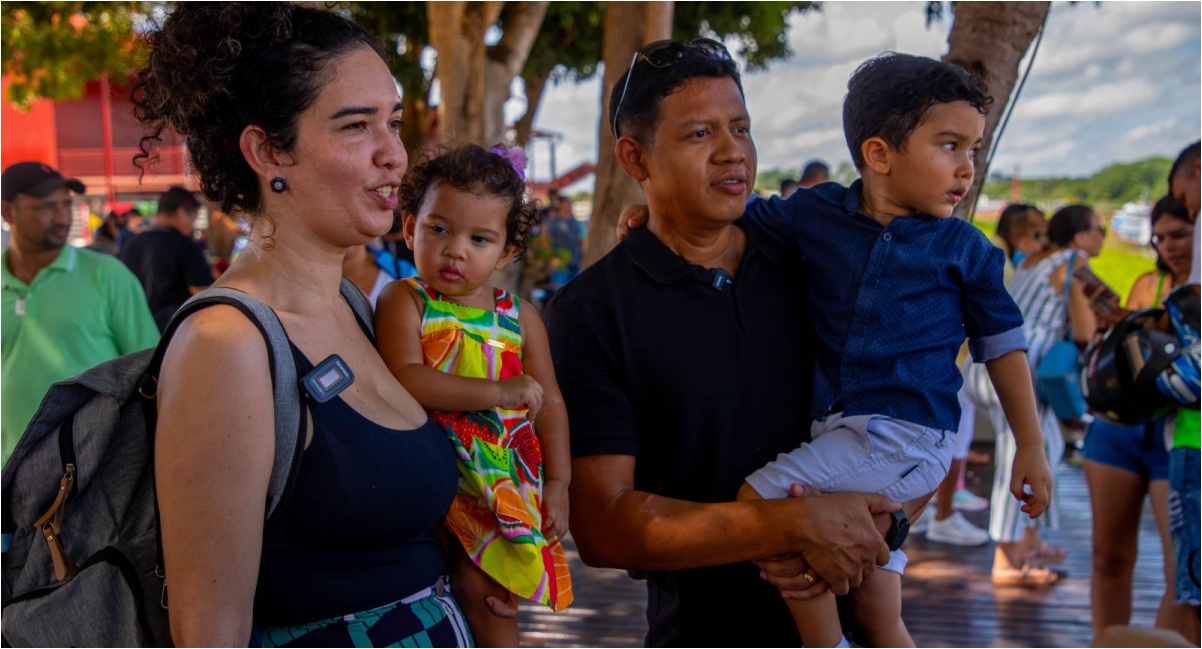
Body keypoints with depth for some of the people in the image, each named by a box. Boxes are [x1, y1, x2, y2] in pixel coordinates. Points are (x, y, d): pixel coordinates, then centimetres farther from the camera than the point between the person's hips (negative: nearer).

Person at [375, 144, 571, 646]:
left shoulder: (519, 317, 5)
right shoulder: (404, 302, -6)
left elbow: (550, 404, 9)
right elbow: (405, 380, -23)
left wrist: (557, 484, 3)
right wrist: (500, 391, -22)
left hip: (504, 485, 2)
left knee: (485, 592, -4)